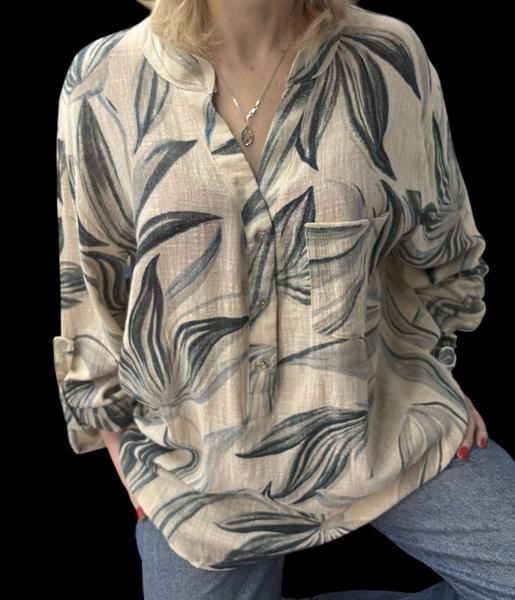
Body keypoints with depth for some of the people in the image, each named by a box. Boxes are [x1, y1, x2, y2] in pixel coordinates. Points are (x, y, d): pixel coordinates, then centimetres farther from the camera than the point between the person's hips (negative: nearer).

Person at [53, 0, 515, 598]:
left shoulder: (390, 59, -6)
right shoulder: (105, 82, -6)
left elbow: (440, 248, 9)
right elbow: (85, 284, 4)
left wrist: (428, 362, 11)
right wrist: (119, 435, 7)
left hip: (383, 425, 1)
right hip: (200, 457, 0)